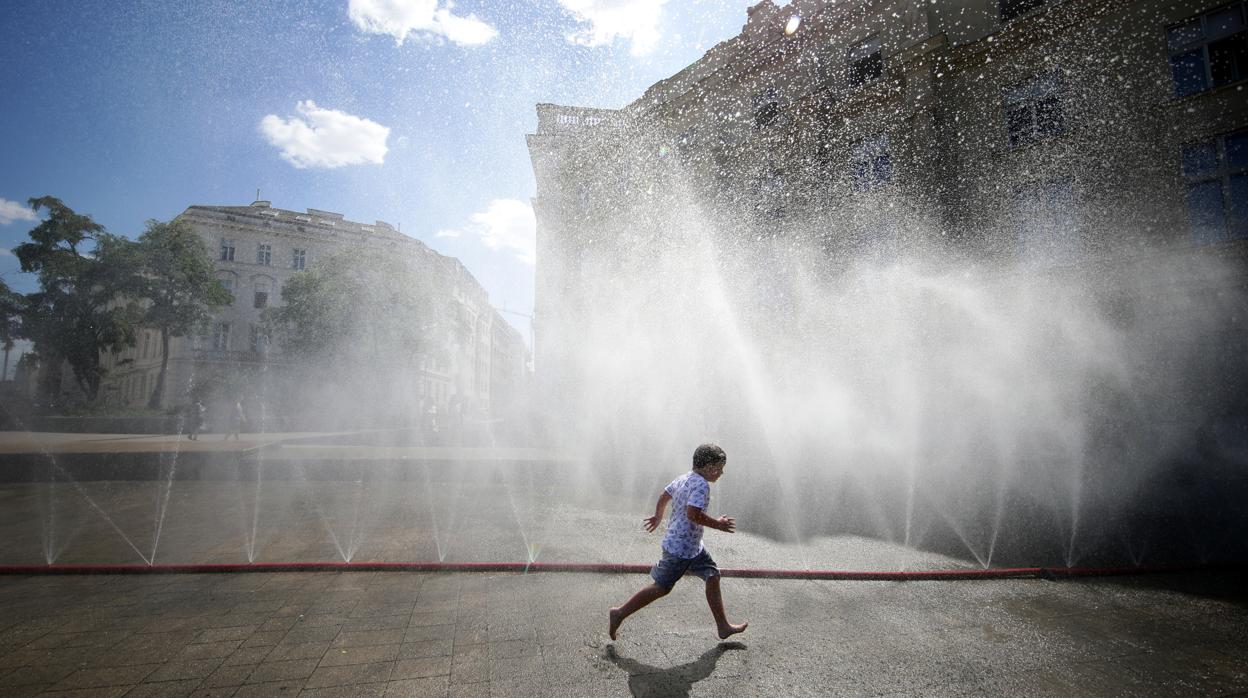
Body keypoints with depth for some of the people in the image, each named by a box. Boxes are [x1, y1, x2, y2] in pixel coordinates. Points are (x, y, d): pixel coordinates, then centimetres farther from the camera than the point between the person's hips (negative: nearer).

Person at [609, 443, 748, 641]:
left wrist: (658, 517, 34)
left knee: (713, 576, 12)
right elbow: (693, 514, -31)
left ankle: (723, 626, 22)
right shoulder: (701, 485, -21)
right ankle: (620, 614, 12)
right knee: (661, 588, 1)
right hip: (680, 549, -10)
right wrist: (717, 524, -19)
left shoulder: (683, 479, 8)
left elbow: (663, 496, 19)